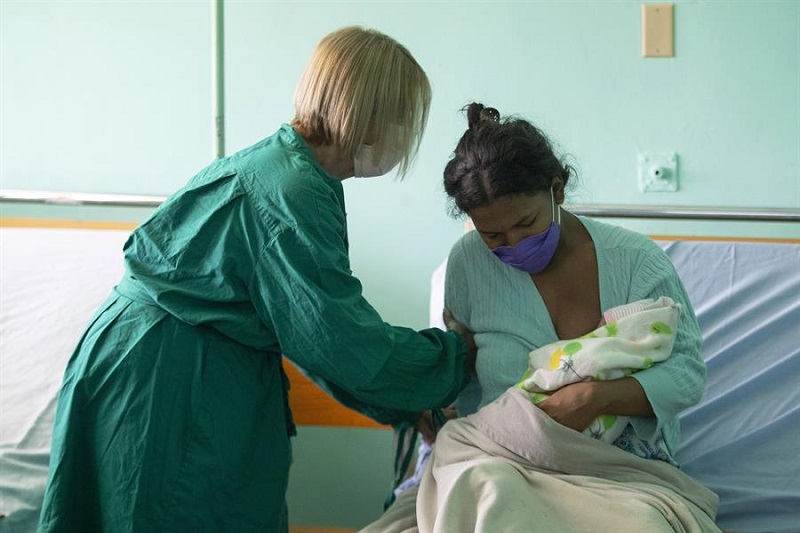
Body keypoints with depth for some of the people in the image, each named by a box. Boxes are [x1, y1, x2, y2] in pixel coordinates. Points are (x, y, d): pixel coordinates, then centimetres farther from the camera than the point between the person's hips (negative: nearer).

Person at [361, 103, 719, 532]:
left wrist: (598, 396, -18)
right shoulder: (466, 263, 4)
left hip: (622, 465, 0)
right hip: (498, 461, 0)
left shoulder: (636, 260, -1)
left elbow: (687, 371, -2)